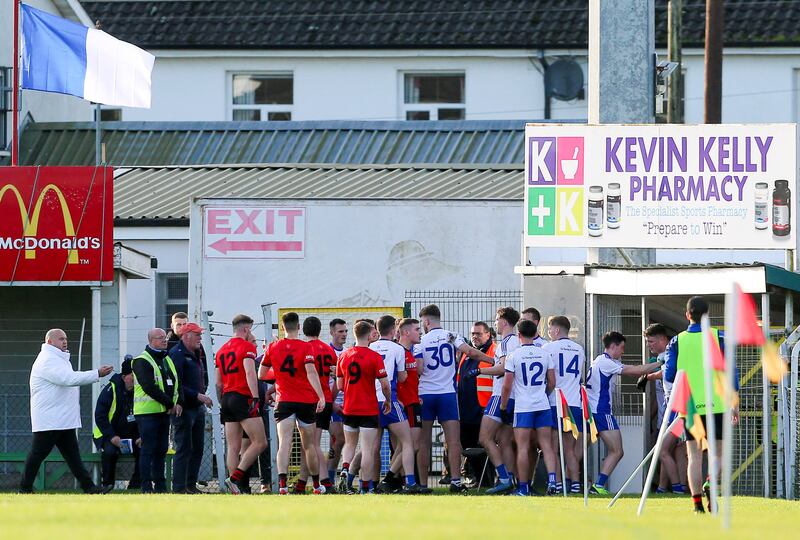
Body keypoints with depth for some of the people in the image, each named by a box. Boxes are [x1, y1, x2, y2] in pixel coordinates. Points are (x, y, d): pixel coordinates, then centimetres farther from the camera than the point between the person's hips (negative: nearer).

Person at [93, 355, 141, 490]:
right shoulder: (110, 390, -13)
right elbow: (100, 417, -14)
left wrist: (142, 436, -9)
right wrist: (112, 437, -24)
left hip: (132, 436, 4)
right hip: (108, 435, -4)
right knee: (110, 451, -35)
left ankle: (135, 484, -9)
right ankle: (107, 484, -16)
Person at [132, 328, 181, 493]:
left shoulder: (168, 360, 17)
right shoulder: (142, 361, -9)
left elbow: (176, 383, 14)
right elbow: (149, 387, -18)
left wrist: (178, 402, -4)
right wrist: (169, 403, -15)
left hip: (165, 411, 8)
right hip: (148, 411, -8)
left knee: (161, 449, 9)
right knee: (148, 449, -6)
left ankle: (160, 484, 14)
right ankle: (146, 486, -5)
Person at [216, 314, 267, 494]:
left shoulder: (222, 350, 19)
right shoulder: (247, 347, -3)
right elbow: (250, 373, -16)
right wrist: (255, 398, -21)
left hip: (226, 398, 8)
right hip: (243, 398, -8)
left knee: (233, 448, 4)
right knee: (260, 443, -7)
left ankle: (238, 488, 0)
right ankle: (236, 478, -19)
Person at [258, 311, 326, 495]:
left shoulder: (273, 347, 3)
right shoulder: (305, 347, -5)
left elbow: (261, 374, 13)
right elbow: (311, 372, -18)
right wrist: (321, 397, -22)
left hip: (284, 401, 0)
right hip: (306, 400, 0)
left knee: (284, 443, -10)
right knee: (309, 445, 13)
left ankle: (282, 483, -29)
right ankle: (317, 486, 25)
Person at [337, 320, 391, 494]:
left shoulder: (344, 356, 3)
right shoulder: (374, 357, -11)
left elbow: (339, 385, 7)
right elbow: (385, 384, -11)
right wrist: (388, 400, 7)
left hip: (349, 409, 4)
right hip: (369, 410, -4)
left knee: (350, 444, 20)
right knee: (367, 449, 0)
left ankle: (345, 469, -6)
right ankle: (366, 487, 0)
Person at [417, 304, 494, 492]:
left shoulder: (421, 341, 1)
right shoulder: (451, 337, 3)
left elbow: (418, 370, -6)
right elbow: (470, 352, -12)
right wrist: (494, 361, -6)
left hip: (425, 394, 0)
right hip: (447, 393, 0)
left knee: (424, 441, 5)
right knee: (453, 441, -3)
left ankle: (422, 483, 4)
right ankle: (455, 480, -13)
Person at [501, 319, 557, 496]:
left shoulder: (513, 356, -5)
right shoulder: (545, 354, 4)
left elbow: (507, 385, -5)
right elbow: (552, 382, 9)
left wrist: (503, 405, 9)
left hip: (523, 408, -3)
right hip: (543, 405, 3)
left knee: (523, 448, 0)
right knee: (547, 446, 4)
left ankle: (523, 488, 1)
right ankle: (552, 480, -11)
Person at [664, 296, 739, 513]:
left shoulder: (677, 341, 1)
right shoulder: (718, 338, 0)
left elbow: (669, 375, -2)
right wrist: (734, 404, 5)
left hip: (690, 406, 1)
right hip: (716, 405, -1)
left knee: (695, 456, 5)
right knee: (719, 453, 10)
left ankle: (697, 501, -3)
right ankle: (711, 484, -18)